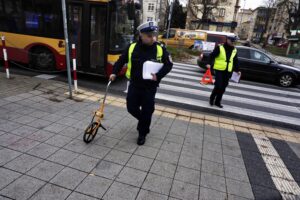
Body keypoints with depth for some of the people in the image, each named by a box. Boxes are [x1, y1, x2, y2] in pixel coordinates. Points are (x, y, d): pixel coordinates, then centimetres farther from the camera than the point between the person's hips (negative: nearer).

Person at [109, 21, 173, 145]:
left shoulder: (160, 50, -9)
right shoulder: (132, 48, -6)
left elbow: (169, 65, -3)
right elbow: (121, 60, 6)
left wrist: (158, 75, -17)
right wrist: (114, 72, -3)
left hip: (150, 87, -2)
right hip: (134, 85, 2)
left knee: (147, 111, 5)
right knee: (131, 108, 9)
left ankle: (142, 133, 26)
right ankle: (144, 121, 40)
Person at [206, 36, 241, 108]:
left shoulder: (234, 50, 10)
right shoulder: (219, 48, -6)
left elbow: (235, 61, 17)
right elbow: (212, 56, -8)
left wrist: (237, 70, 14)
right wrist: (209, 64, -23)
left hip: (228, 72, 5)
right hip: (219, 70, -5)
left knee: (223, 88, 6)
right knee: (218, 86, -11)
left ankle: (217, 102, 17)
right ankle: (212, 98, 13)